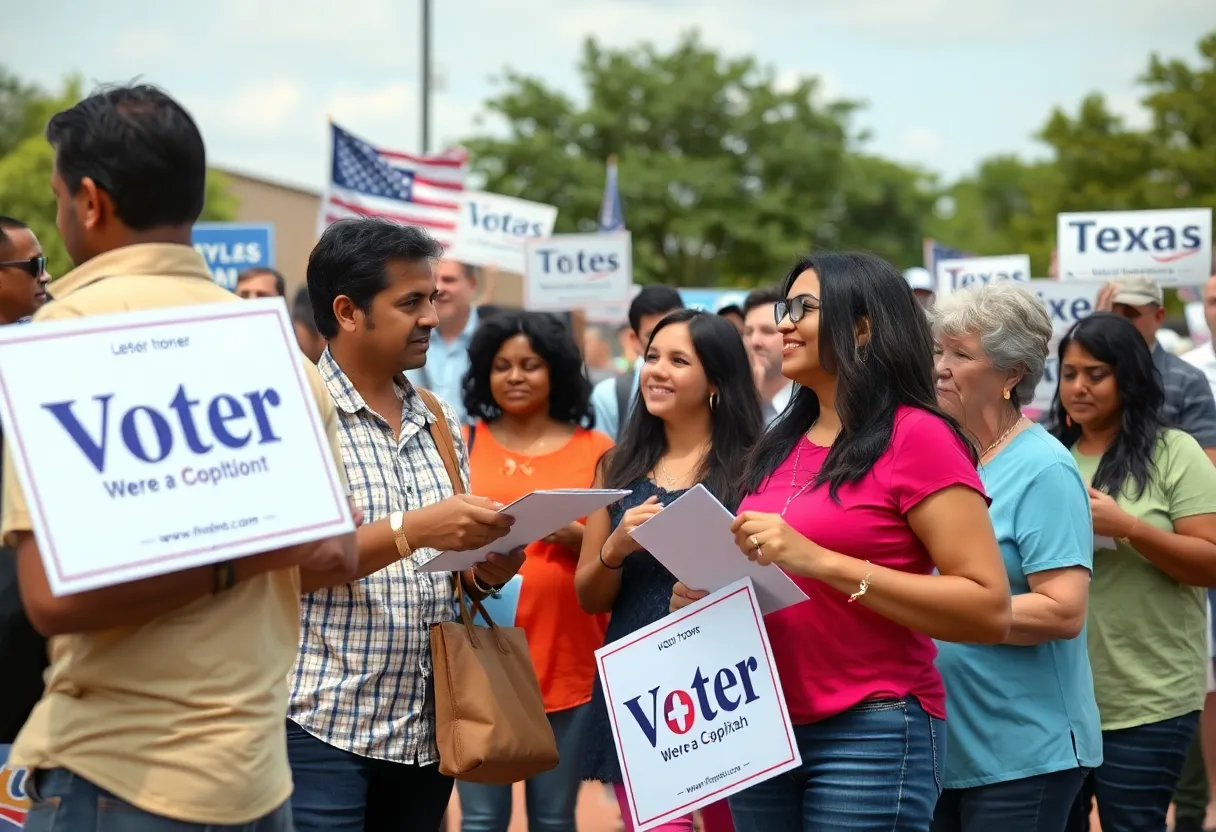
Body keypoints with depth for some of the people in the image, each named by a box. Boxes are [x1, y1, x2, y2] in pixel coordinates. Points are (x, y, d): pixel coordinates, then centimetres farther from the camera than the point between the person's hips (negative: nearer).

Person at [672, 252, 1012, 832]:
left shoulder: (917, 437, -9)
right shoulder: (781, 448, 11)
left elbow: (991, 610, -17)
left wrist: (820, 561, -22)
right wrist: (709, 594, 2)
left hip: (872, 733, -7)